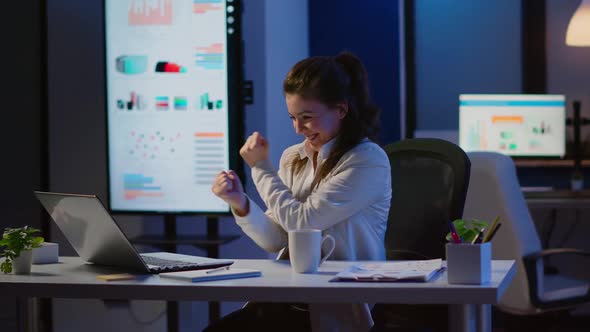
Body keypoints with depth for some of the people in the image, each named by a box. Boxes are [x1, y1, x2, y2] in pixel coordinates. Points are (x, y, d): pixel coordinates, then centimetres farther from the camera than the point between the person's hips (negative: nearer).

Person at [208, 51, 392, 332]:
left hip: (342, 309, -6)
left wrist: (260, 167, 0)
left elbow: (300, 222, -12)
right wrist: (240, 203, -7)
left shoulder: (368, 161, -10)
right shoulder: (292, 158, 10)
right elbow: (277, 241, 10)